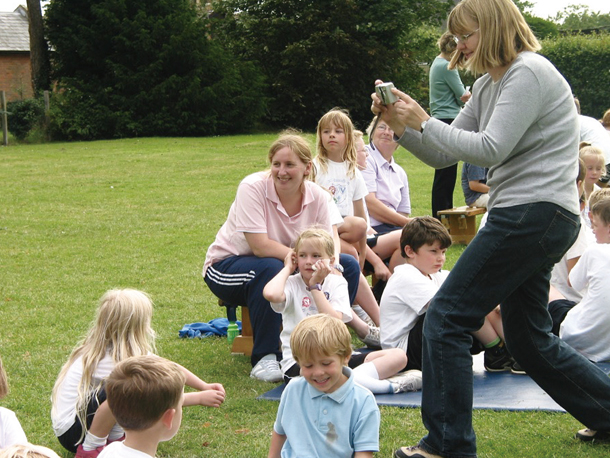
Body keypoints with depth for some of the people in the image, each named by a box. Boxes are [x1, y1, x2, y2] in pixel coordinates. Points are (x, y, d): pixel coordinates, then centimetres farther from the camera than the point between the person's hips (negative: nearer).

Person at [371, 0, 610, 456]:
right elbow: (443, 156, 15)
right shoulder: (489, 85, 17)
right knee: (528, 339, 17)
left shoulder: (529, 72, -12)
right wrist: (400, 124, 1)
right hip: (532, 219, 11)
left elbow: (491, 149, -19)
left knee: (447, 317, -9)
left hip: (534, 215, -11)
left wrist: (424, 122, -14)